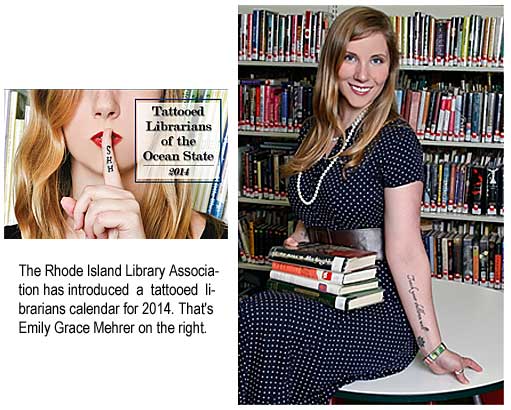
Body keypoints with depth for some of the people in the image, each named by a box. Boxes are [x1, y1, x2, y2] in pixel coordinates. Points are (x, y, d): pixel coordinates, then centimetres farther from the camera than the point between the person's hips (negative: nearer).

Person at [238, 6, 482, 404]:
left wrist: (433, 346, -15)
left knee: (259, 316, -29)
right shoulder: (315, 133, 11)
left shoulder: (395, 140, -10)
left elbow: (405, 251, -13)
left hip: (381, 320, -6)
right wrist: (296, 241, 2)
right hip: (321, 304, 6)